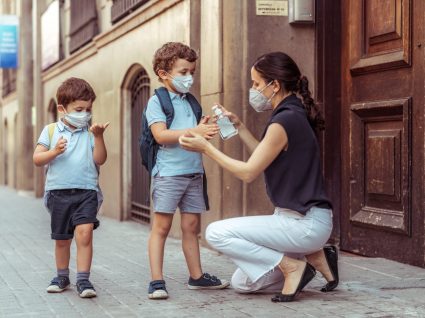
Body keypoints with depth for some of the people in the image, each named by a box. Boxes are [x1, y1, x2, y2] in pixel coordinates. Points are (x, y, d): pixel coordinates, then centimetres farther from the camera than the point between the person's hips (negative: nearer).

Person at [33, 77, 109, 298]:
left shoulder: (90, 132, 5)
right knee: (62, 239, 13)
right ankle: (62, 277, 30)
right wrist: (54, 151, -16)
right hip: (58, 191, 1)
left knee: (84, 232, -18)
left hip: (87, 191, -1)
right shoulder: (51, 130, 5)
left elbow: (100, 160, -4)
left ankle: (83, 280, -12)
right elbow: (37, 159, 1)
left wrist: (98, 137, -16)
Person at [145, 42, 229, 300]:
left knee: (191, 226, 12)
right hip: (169, 173, -6)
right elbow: (161, 135, -17)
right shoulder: (157, 101, -4)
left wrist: (206, 131, -3)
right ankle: (157, 281, -1)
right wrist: (194, 132, -24)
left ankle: (197, 276, 21)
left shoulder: (190, 102, 16)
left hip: (194, 172, 6)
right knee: (161, 226, -3)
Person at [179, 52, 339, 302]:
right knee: (242, 282, 11)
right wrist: (239, 127, 19)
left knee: (217, 233, -12)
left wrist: (206, 147, -8)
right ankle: (313, 256, 9)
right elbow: (265, 158, 24)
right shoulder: (293, 115, 11)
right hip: (303, 219, 10)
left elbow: (249, 172, -15)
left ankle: (291, 266, -8)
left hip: (305, 223, -10)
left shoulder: (284, 121, -19)